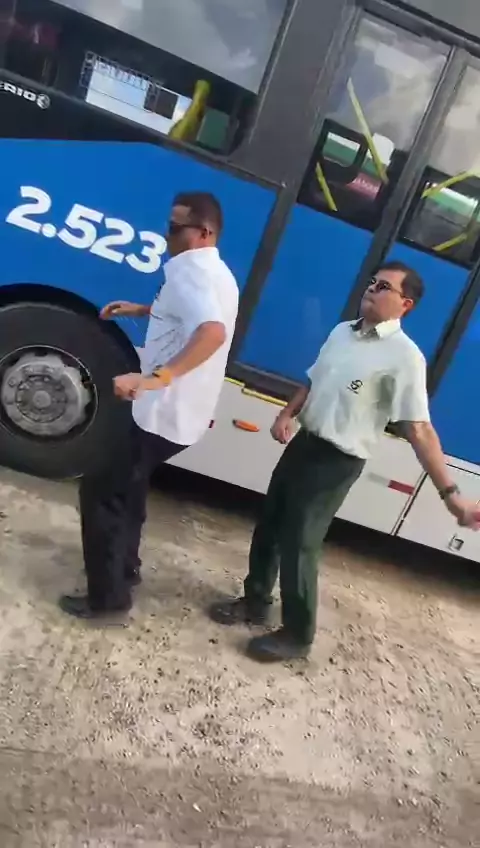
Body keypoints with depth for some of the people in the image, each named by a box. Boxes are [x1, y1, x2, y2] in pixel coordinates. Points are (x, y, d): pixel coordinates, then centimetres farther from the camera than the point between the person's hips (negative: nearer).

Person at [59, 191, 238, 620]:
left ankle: (107, 596, 11)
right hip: (183, 412, 10)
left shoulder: (190, 270, -18)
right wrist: (142, 310, 25)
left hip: (163, 412, -10)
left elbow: (213, 332, -37)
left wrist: (156, 377, -46)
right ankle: (125, 565, 40)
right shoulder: (216, 273, 14)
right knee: (125, 484, 27)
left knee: (101, 490, 1)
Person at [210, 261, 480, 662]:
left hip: (338, 461, -7)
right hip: (304, 444, 7)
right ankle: (255, 601, 40)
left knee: (298, 543, -2)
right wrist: (287, 415, 0)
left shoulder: (404, 356, -17)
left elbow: (419, 430, -22)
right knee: (269, 526, 17)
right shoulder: (342, 332, 6)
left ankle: (297, 635, 22)